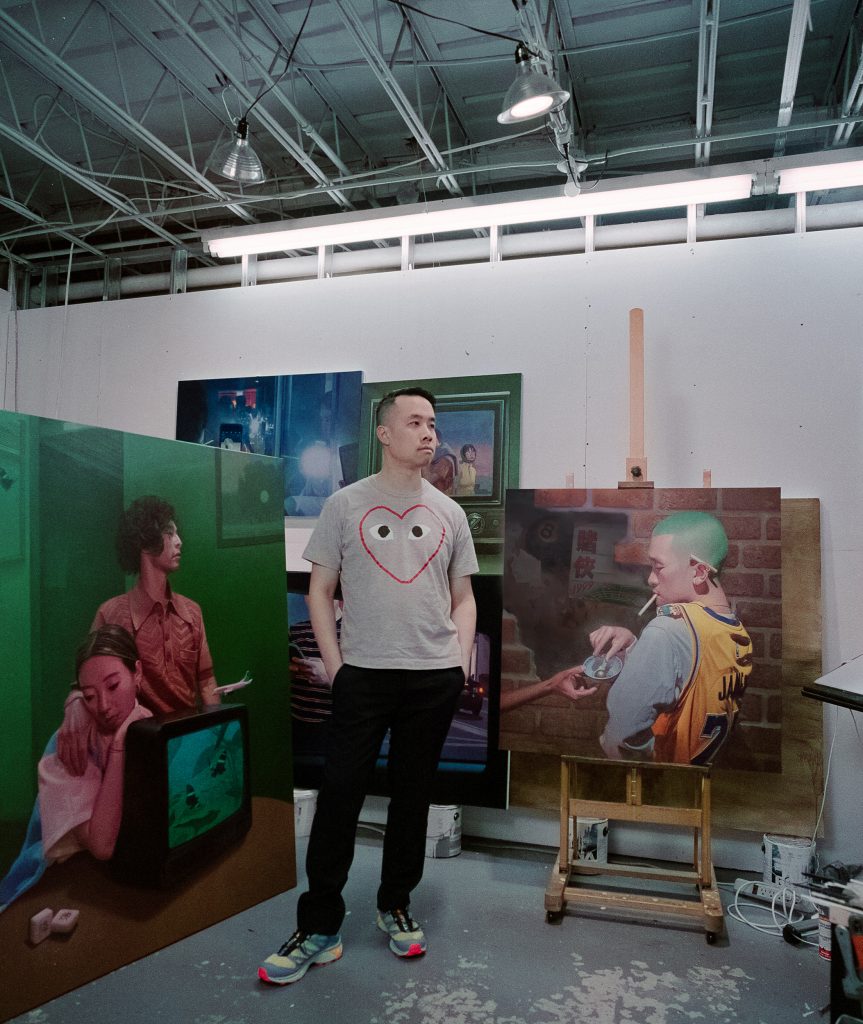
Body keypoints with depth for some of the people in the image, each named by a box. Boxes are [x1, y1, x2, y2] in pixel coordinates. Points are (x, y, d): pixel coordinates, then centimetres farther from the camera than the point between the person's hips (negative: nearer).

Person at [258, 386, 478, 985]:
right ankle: (319, 928, 16)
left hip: (436, 677, 3)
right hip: (363, 673, -2)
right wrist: (335, 664, -5)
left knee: (413, 796, 13)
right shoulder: (346, 504, 1)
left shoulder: (448, 513, 8)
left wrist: (462, 662, 1)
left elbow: (463, 598, 12)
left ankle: (396, 906, 32)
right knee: (340, 795, 1)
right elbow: (320, 590, 2)